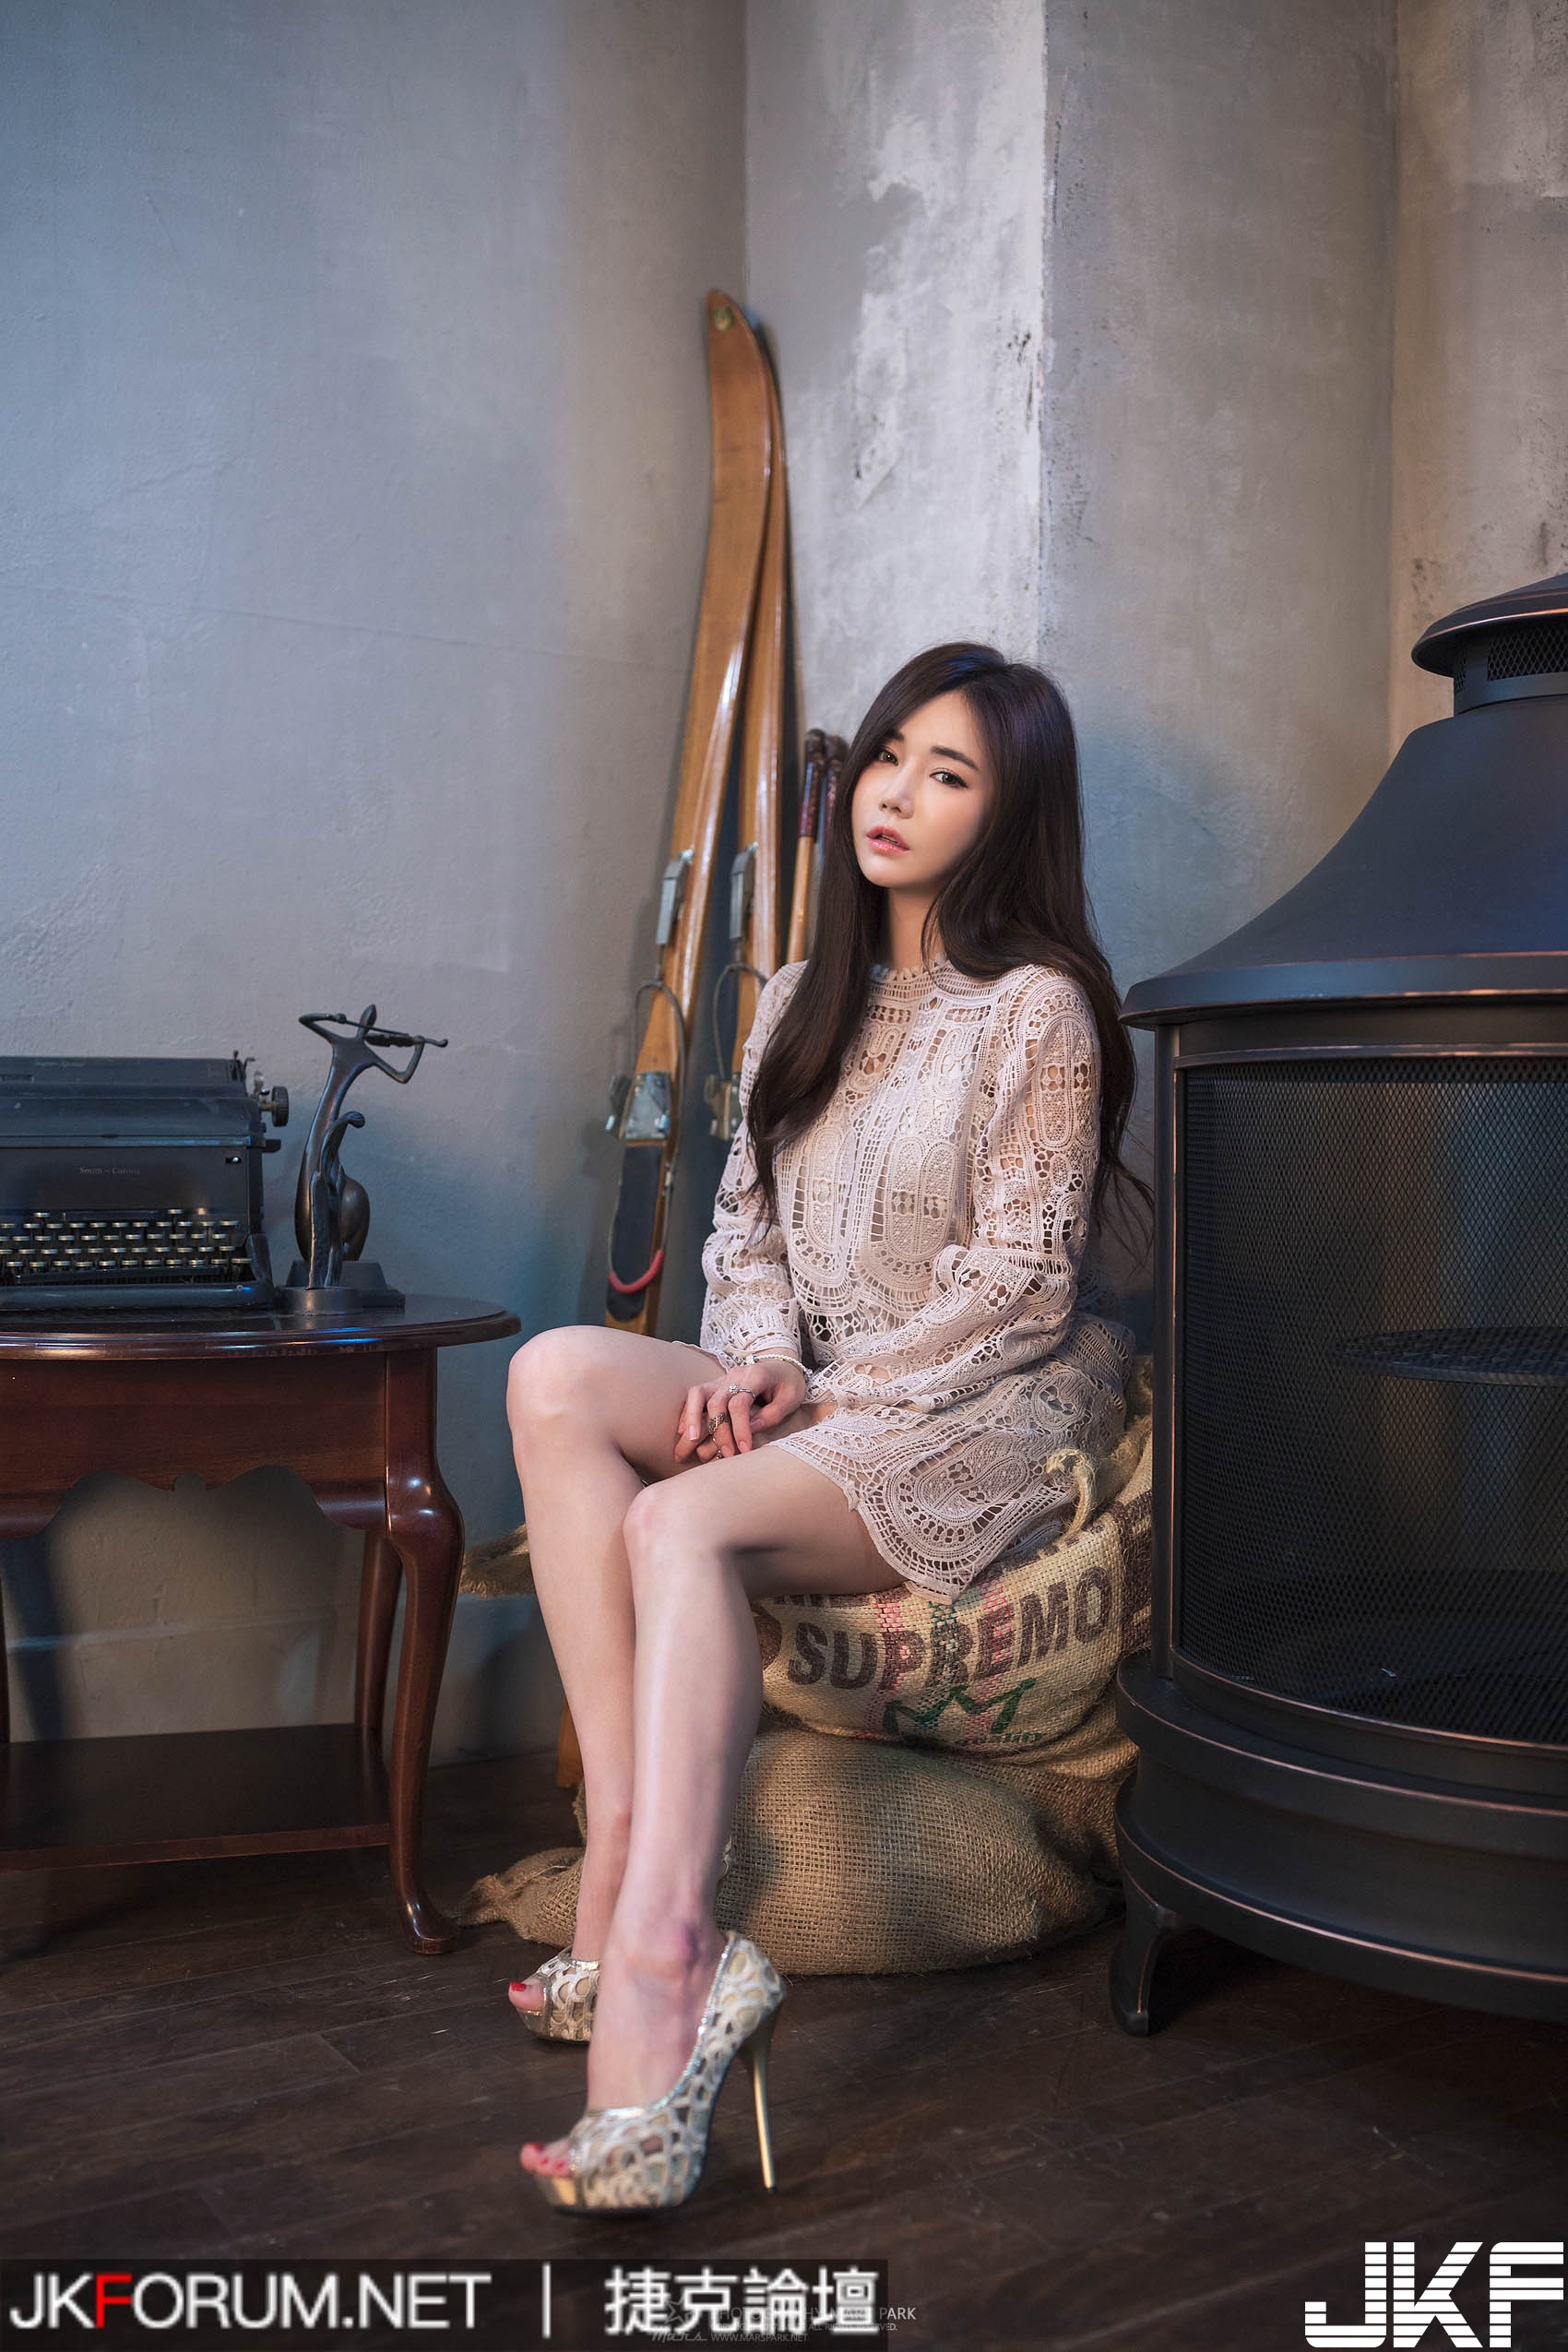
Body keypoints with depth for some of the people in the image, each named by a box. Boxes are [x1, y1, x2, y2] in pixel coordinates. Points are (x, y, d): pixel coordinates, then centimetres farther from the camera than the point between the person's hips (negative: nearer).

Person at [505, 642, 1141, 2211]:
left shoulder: (1038, 1010, -6)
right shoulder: (804, 1000, 16)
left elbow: (1019, 1284, -10)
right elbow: (746, 1222, 14)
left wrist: (832, 1395, -13)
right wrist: (759, 1364, -6)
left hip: (980, 1419, -7)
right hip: (817, 1397, 7)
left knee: (684, 1521, -33)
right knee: (556, 1376, -20)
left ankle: (655, 1965, -39)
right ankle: (626, 1838, -27)